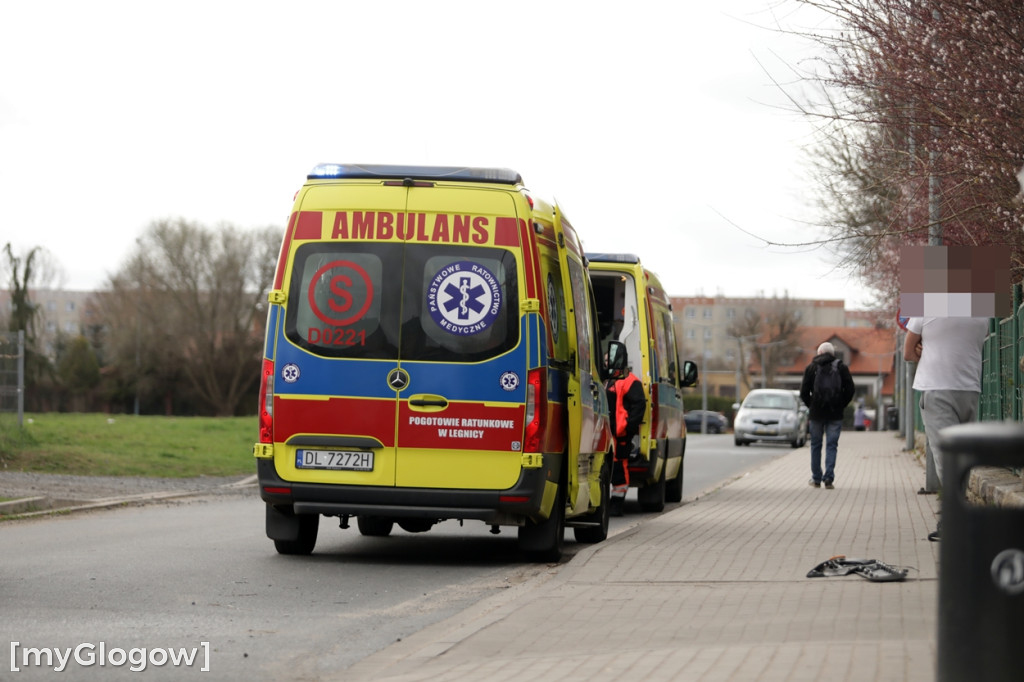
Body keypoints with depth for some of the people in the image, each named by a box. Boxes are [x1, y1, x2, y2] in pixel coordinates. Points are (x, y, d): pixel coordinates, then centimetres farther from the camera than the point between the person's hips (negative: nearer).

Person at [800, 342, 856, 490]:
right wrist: (842, 405, 8)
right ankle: (829, 479, -8)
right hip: (835, 413, 0)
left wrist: (811, 406, 11)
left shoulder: (811, 368, 3)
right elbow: (850, 389, -1)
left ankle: (816, 478, 14)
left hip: (817, 412, 0)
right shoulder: (841, 368, 3)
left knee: (816, 445, 11)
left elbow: (804, 392, -1)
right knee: (831, 445, 1)